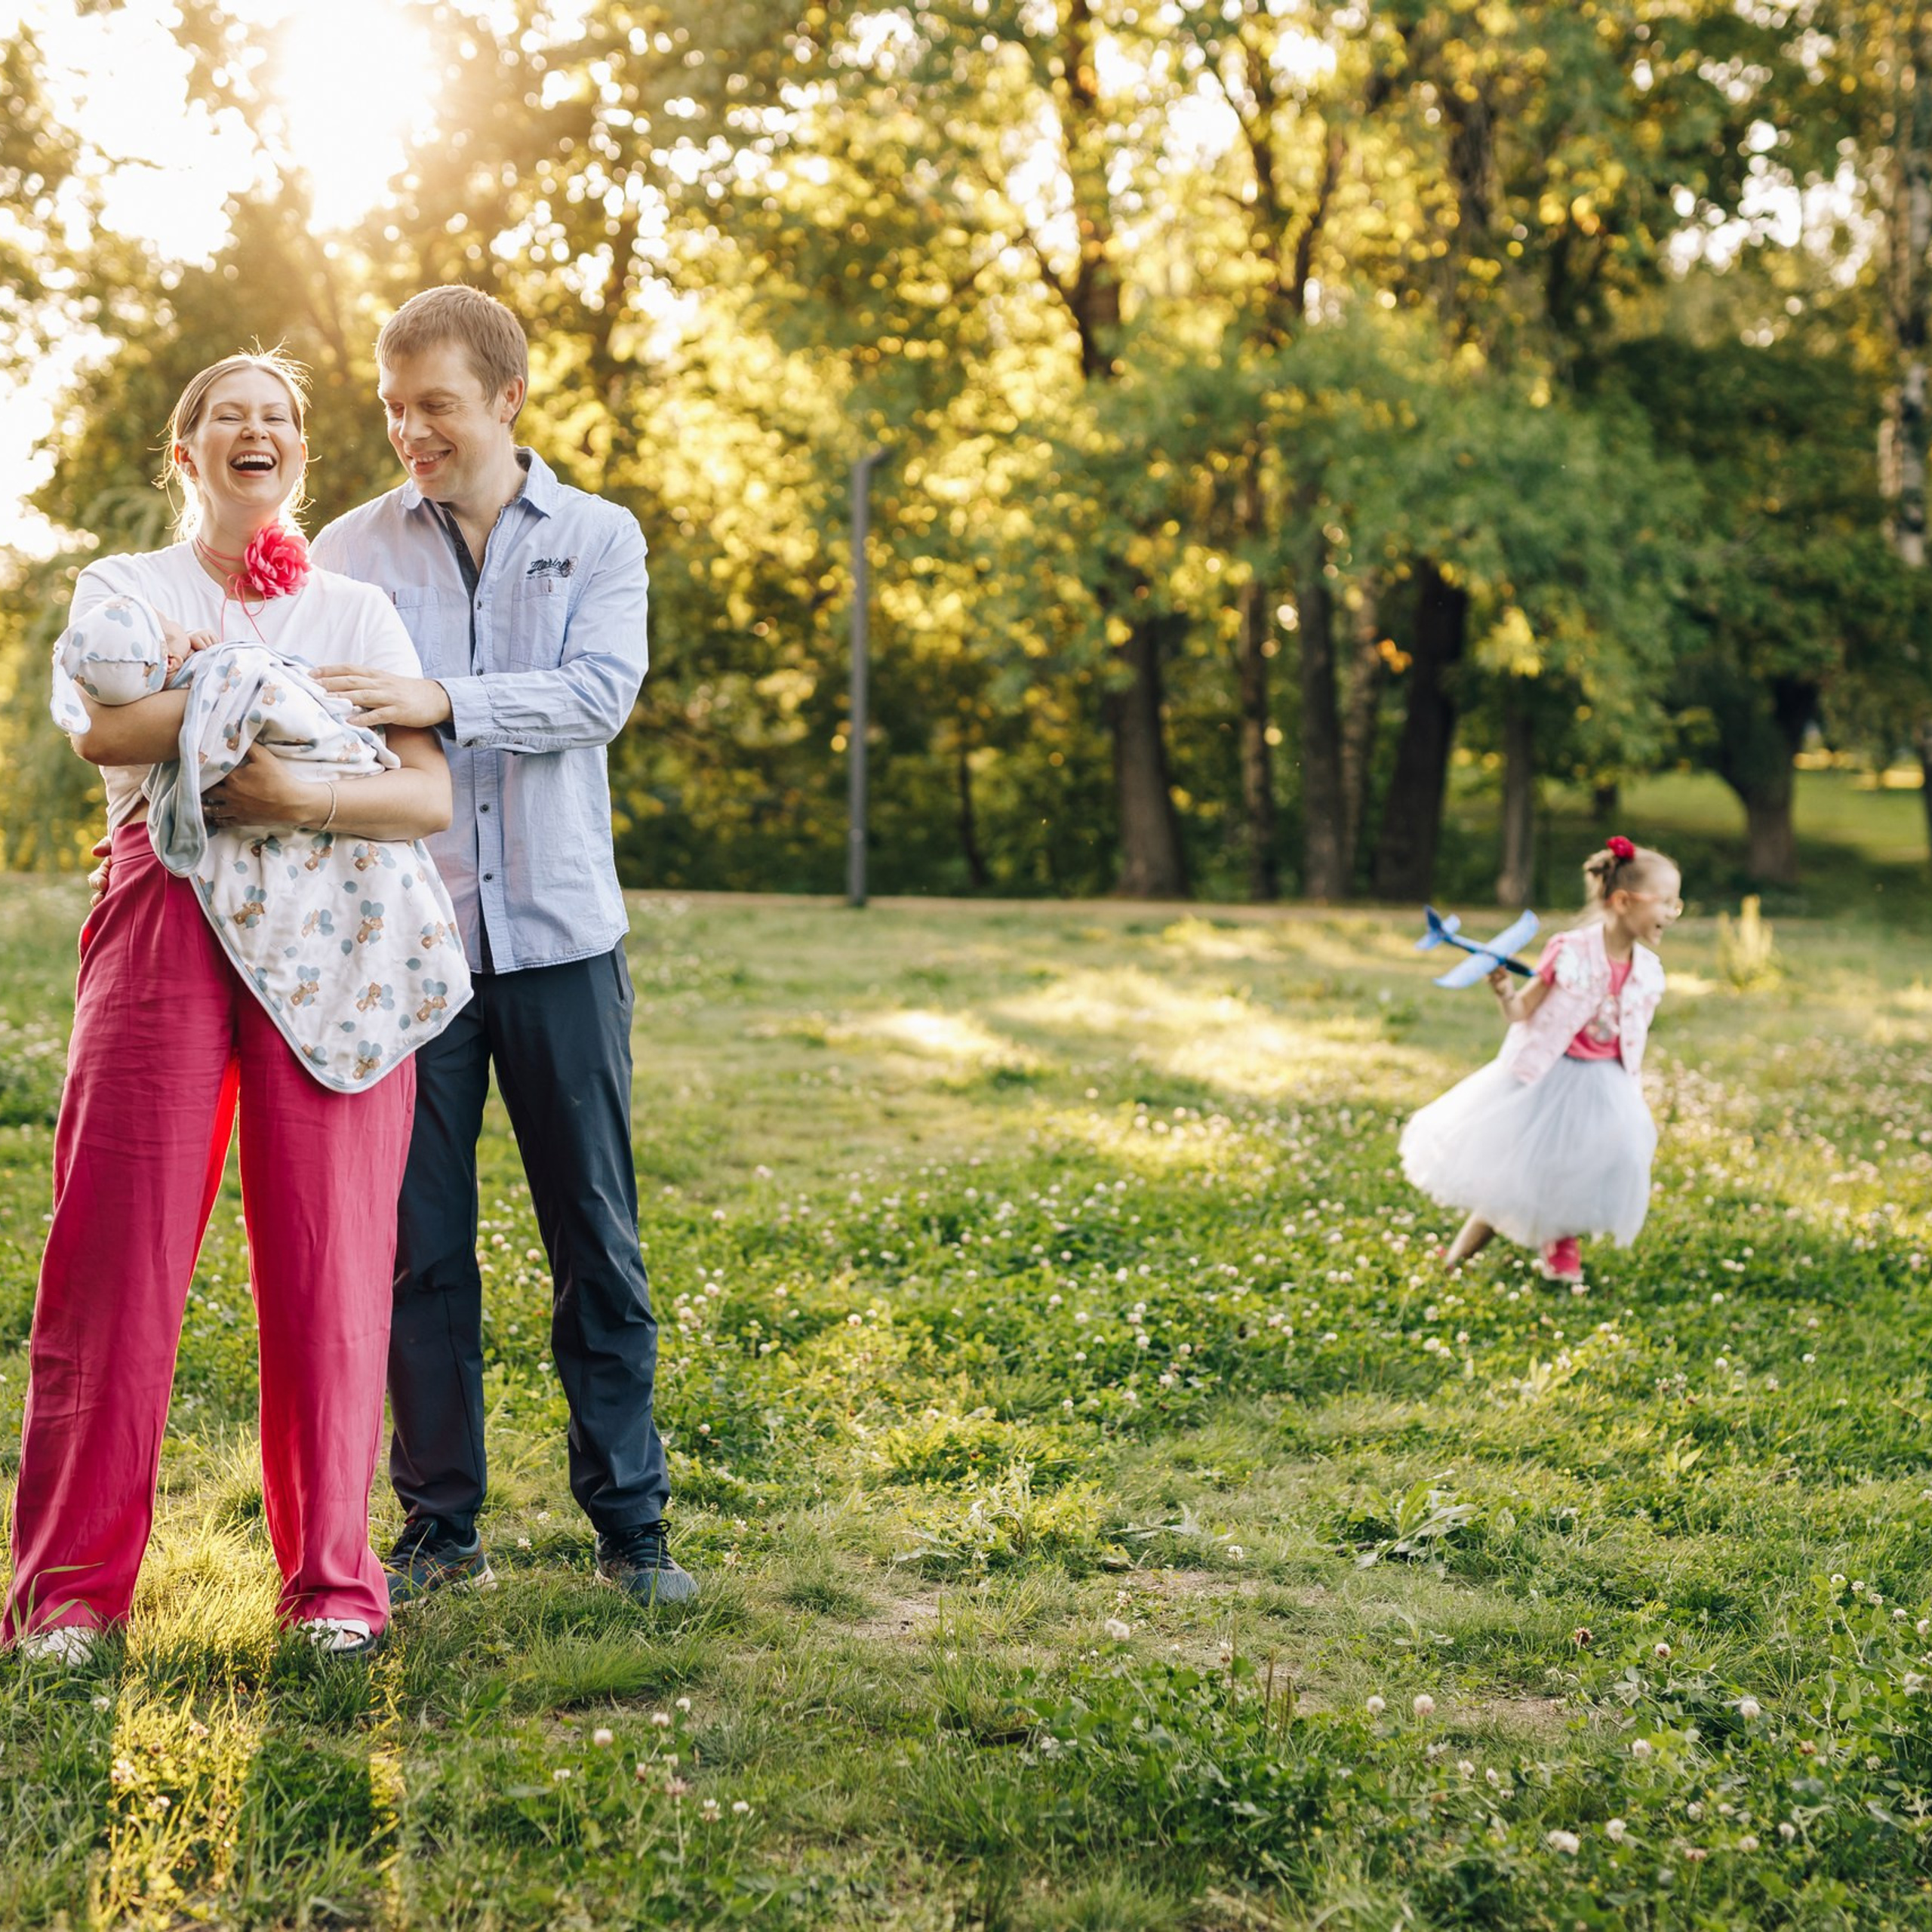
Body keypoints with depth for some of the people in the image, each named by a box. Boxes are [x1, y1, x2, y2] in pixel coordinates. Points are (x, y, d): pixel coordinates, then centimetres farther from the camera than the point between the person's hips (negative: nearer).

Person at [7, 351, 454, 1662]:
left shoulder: (357, 609, 18)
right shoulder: (127, 588, 15)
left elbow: (432, 795, 3)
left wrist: (303, 797, -13)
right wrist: (271, 689, -9)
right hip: (166, 915, -1)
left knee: (328, 1253, -3)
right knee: (123, 1245, -6)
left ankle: (331, 1575, 7)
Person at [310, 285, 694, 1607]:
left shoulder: (600, 539, 5)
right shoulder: (350, 552, 7)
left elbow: (601, 694, -11)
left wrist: (442, 701, -24)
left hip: (559, 933, 0)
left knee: (598, 1242, 4)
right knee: (420, 1245, 4)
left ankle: (630, 1523, 13)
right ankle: (441, 1528, 15)